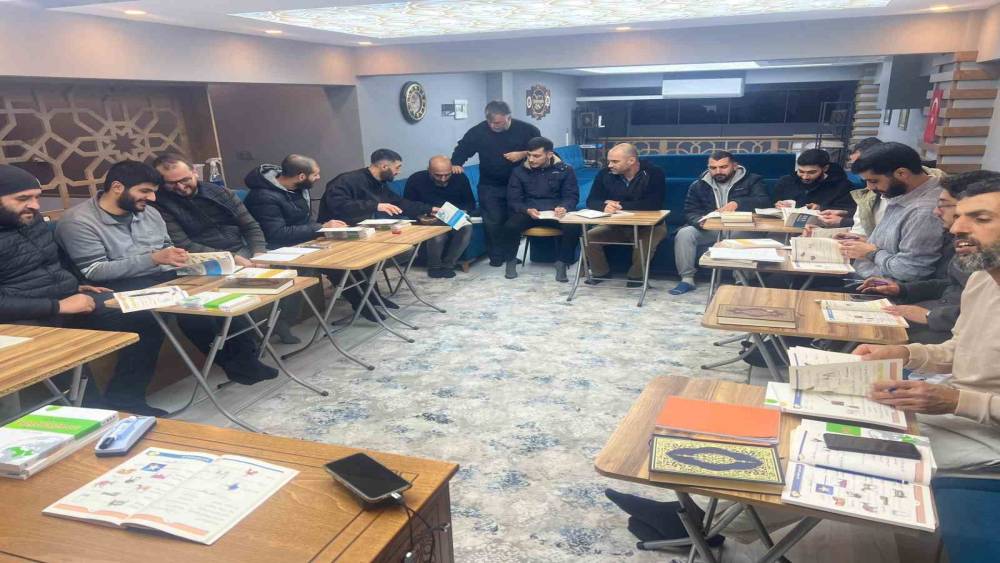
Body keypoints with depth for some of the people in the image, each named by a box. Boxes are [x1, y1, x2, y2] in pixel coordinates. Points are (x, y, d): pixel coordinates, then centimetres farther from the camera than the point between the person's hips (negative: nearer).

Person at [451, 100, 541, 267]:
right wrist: (456, 164, -15)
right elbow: (461, 149, 3)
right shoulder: (478, 131, -5)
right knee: (493, 222, -2)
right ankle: (496, 256, 12)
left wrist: (523, 154, -17)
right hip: (490, 186, 0)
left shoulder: (527, 130, -8)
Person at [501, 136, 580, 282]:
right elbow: (513, 201, -1)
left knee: (573, 227, -31)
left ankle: (562, 263, -11)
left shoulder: (565, 170, 2)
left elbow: (572, 196, -1)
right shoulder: (519, 171, 2)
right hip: (528, 212, 0)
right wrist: (527, 210, -24)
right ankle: (510, 261, -5)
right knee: (510, 226, -30)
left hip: (556, 212, 0)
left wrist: (564, 208, -26)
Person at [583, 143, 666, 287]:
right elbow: (591, 201, -9)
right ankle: (601, 272, 9)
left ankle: (636, 275, -7)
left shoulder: (654, 173, -17)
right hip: (616, 225, 4)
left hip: (648, 225, -4)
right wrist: (605, 206, -34)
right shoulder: (605, 174, -7)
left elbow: (654, 204, -28)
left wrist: (620, 205, -25)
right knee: (588, 237, -17)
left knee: (645, 241, -36)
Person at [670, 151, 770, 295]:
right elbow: (690, 212, 5)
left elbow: (765, 201, -13)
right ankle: (687, 279, -14)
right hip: (709, 229, 3)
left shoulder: (751, 180, 3)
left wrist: (738, 203, -31)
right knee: (684, 233, -24)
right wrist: (700, 221, -21)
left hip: (739, 229, -2)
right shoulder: (699, 185, 10)